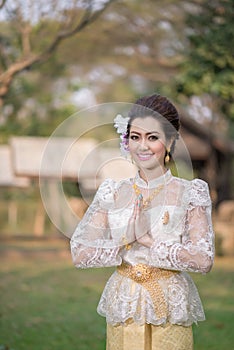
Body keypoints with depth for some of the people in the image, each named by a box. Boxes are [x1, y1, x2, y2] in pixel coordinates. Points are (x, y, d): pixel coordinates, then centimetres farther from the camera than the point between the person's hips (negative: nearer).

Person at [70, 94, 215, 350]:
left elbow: (203, 260, -14)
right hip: (122, 308, 2)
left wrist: (148, 241, -15)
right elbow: (80, 254, -5)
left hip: (171, 309, -2)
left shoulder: (190, 192, -3)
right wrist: (133, 240, -12)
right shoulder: (111, 193, 3)